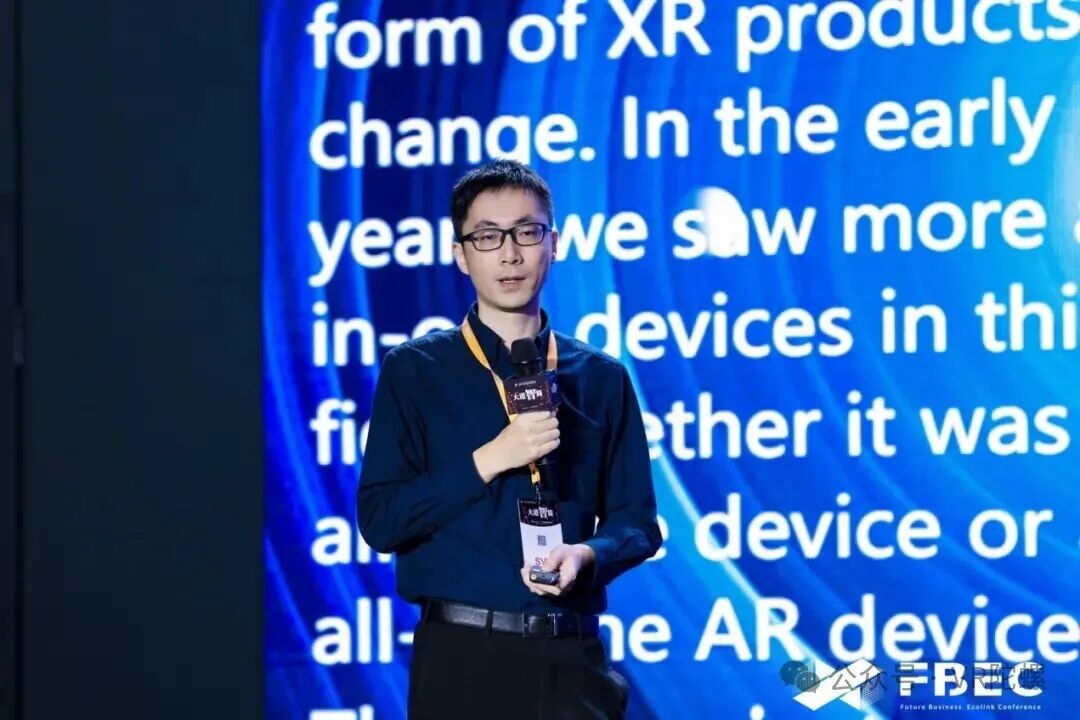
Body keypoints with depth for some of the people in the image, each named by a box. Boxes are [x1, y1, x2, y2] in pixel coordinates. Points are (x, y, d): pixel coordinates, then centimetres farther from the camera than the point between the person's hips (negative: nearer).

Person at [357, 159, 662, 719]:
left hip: (572, 658, 2)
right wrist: (490, 459, -15)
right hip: (461, 657, -2)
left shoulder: (601, 379, 10)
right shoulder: (414, 372, 2)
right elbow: (380, 519, -5)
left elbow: (636, 520, 9)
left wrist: (586, 557, -12)